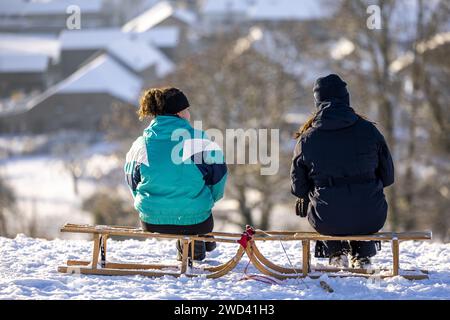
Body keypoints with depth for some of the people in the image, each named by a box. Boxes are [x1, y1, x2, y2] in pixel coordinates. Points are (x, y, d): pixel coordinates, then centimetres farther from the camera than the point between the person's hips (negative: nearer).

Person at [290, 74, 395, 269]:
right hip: (370, 220, 1)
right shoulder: (369, 130, -3)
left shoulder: (307, 138, -4)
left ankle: (337, 256, 29)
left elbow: (298, 188, 4)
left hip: (327, 222, -1)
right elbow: (388, 176, 5)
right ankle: (362, 257, 33)